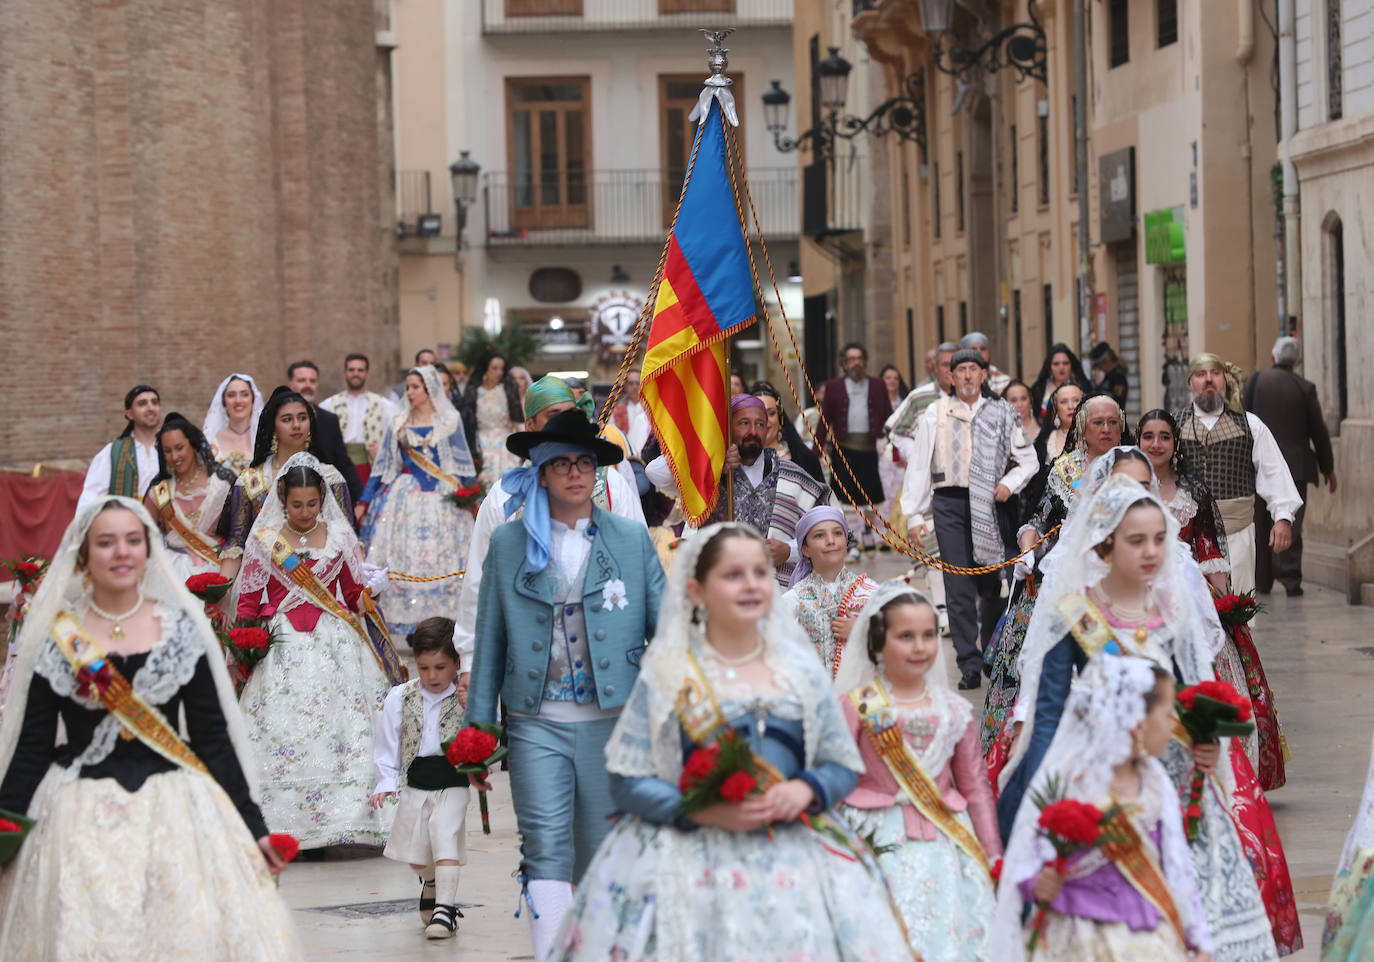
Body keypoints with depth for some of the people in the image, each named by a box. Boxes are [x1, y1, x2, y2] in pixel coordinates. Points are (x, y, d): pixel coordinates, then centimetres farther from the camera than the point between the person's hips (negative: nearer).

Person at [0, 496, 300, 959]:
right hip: (80, 817, -1)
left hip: (176, 812, 1)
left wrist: (252, 822, 1)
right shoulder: (57, 637, 1)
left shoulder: (180, 627, 3)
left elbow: (213, 735, 5)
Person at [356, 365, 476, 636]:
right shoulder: (398, 423, 10)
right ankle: (406, 617, 0)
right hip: (404, 498, 2)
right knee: (402, 558, -4)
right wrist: (364, 502, 9)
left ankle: (440, 618, 0)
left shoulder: (449, 421, 5)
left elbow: (462, 462, 6)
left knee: (440, 558, -5)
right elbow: (384, 465, 12)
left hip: (440, 499, -2)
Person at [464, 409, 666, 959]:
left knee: (602, 857, 7)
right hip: (537, 723, -1)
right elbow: (489, 639, 8)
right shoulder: (508, 544, 7)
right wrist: (479, 721, 5)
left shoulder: (633, 539, 8)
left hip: (613, 721, 1)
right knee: (547, 850, -11)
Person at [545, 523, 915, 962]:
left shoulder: (801, 668, 10)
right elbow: (627, 783, -2)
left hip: (794, 858, 2)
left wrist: (804, 789, -9)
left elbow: (844, 766, 13)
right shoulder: (666, 674, 2)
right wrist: (705, 810, -16)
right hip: (691, 867, -2)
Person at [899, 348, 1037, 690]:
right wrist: (914, 514, 1)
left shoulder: (1001, 413, 9)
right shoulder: (937, 412, 8)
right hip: (950, 504, -1)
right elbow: (918, 464, 7)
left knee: (992, 584, 6)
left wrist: (1009, 483, -3)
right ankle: (969, 665, -7)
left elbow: (1028, 459, 16)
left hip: (991, 505, 1)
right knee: (959, 586, -7)